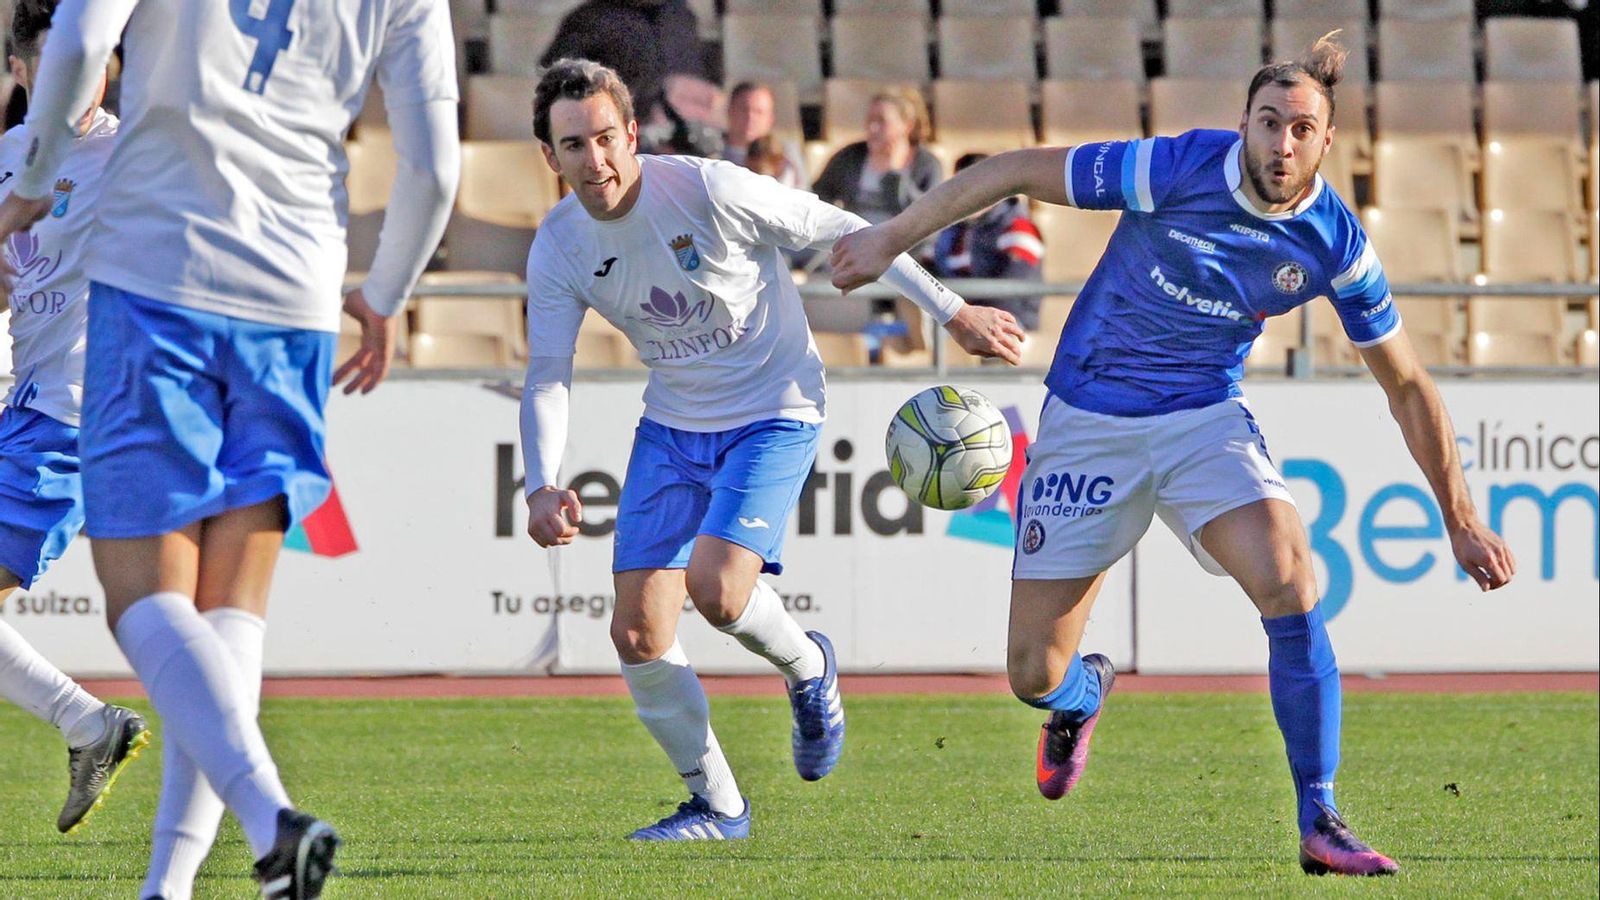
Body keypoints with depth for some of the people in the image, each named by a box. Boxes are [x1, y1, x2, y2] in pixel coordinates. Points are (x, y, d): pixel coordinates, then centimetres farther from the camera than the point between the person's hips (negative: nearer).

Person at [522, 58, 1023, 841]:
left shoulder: (705, 190, -23)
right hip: (671, 424, 5)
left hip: (773, 415, -5)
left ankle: (806, 668, 9)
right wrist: (542, 487, -21)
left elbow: (842, 233, -13)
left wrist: (953, 313, -10)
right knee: (637, 632, -4)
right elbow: (547, 378, -3)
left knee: (715, 588, -26)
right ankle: (717, 806, 16)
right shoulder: (558, 248, -8)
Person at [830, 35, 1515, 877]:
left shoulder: (1335, 245, -13)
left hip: (1205, 419, 1)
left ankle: (1319, 824, -20)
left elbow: (1406, 385, 0)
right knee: (1033, 674, 1)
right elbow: (1015, 171, -10)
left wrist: (1460, 520, 3)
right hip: (1088, 421, -1)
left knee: (1290, 584, -28)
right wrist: (891, 239, -6)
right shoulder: (1177, 170, -22)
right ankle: (1083, 693, 42)